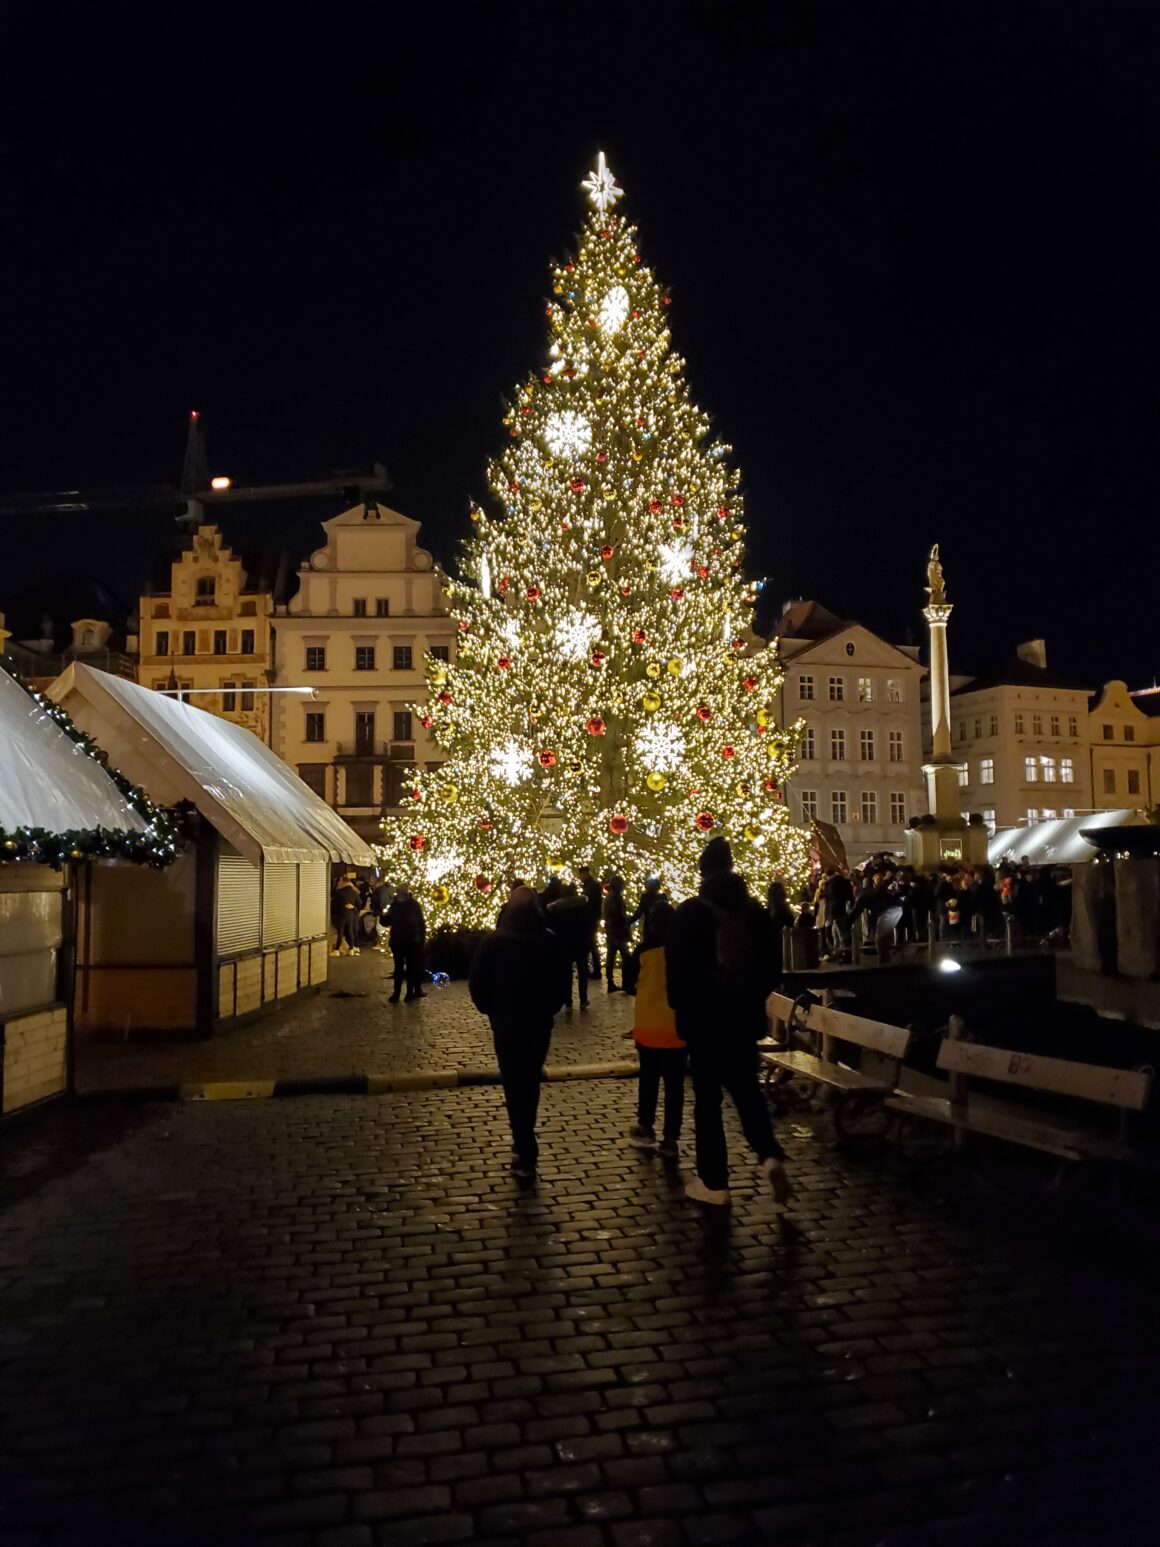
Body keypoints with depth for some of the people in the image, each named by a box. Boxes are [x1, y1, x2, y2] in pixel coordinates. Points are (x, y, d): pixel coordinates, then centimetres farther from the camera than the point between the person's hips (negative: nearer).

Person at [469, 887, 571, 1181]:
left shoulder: (494, 942, -10)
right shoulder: (551, 942, -4)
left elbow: (477, 983, -7)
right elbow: (564, 981, 1)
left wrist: (490, 1009, 10)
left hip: (506, 1022, -3)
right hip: (541, 1022, 3)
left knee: (514, 1084, 2)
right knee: (531, 1081, 19)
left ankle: (526, 1155, -3)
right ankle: (525, 1145, 31)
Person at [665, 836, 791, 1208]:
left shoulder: (689, 912, -12)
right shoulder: (755, 911, 1)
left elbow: (677, 968, -10)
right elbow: (768, 964, 6)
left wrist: (681, 1008, 6)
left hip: (703, 1018, -4)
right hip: (745, 1017, 4)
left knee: (707, 1098, 5)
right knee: (747, 1089, 17)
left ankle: (714, 1183, 9)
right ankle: (770, 1156, -4)